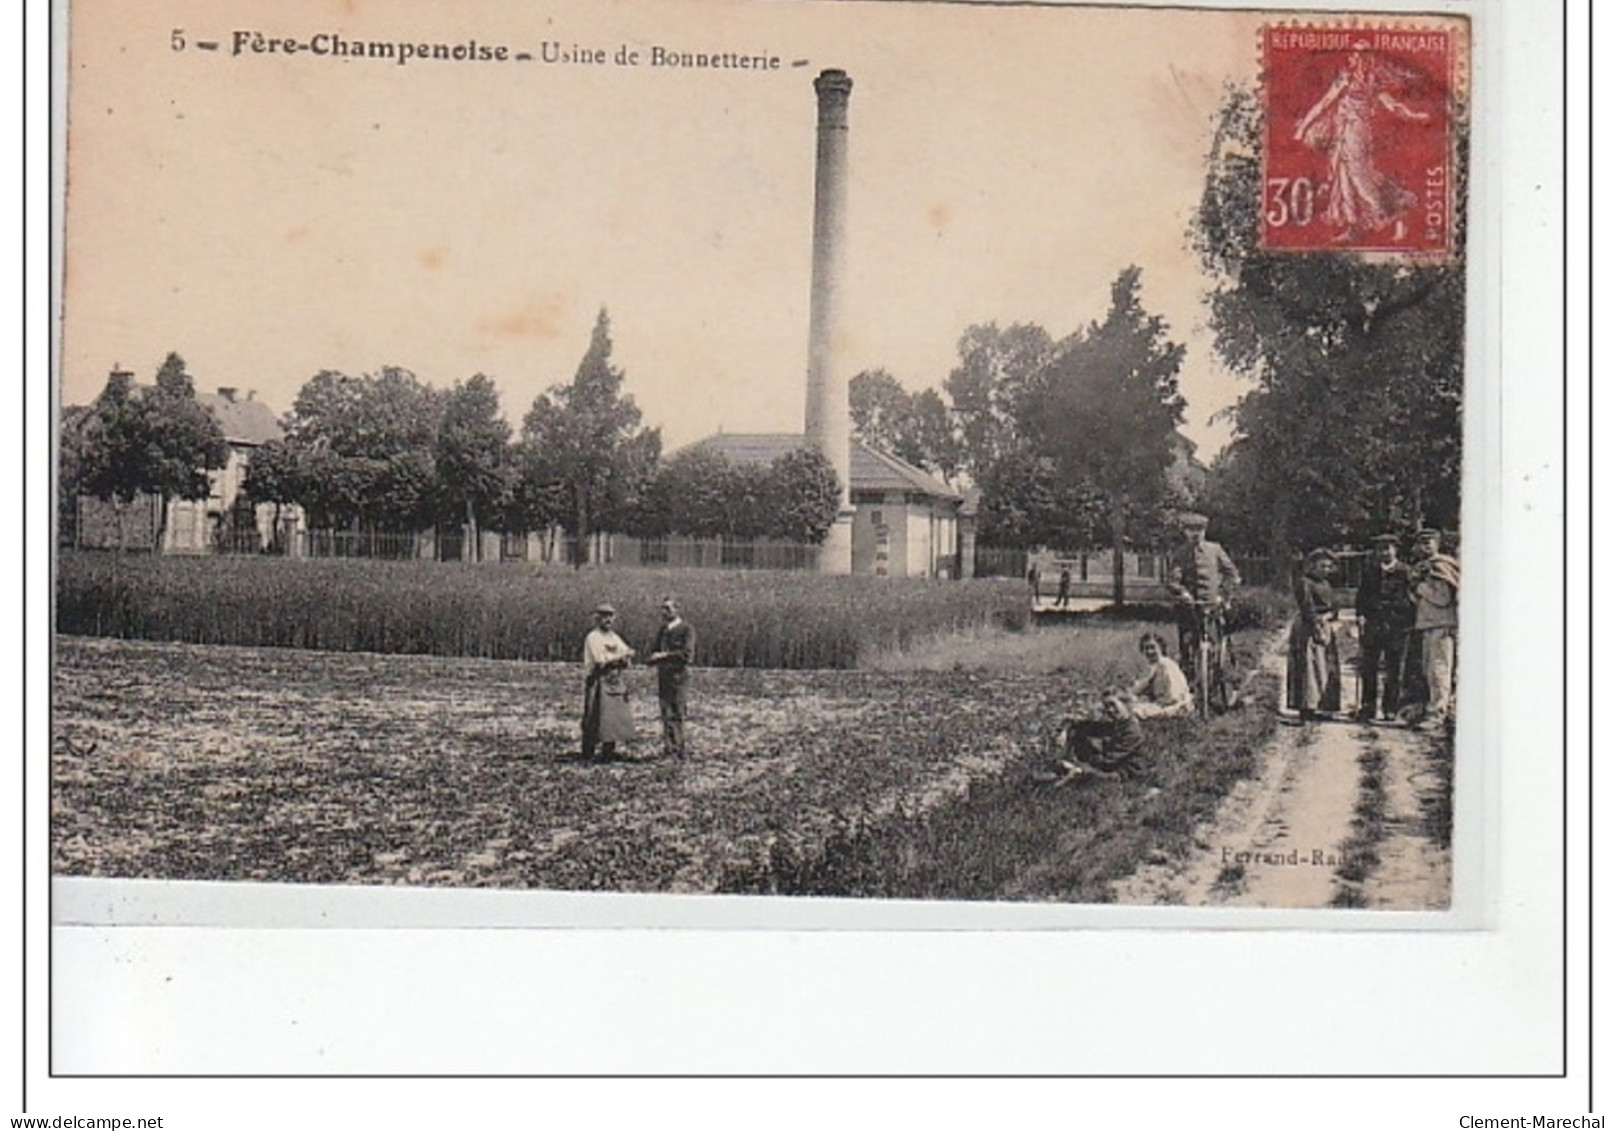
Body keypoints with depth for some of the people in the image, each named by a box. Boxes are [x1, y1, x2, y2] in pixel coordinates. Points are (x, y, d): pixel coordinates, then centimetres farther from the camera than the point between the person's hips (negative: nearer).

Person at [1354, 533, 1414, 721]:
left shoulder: (1405, 572, 1)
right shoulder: (1370, 572, 12)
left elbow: (1413, 597, 0)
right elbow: (1361, 597, 14)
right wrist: (1361, 615, -1)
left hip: (1397, 626, -3)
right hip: (1373, 626, 3)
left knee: (1394, 669, 2)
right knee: (1369, 668, 2)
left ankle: (1390, 709, 9)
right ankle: (1368, 707, 8)